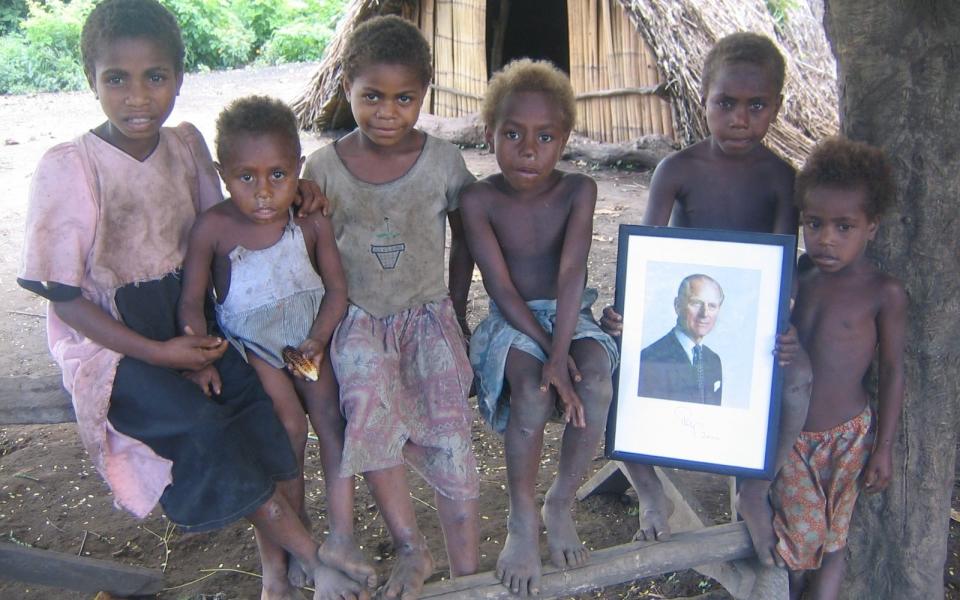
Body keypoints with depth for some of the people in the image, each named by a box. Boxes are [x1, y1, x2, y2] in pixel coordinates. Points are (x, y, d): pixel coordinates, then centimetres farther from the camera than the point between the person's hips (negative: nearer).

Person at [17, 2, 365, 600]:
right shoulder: (68, 168, -16)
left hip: (187, 324, 5)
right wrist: (158, 353, -19)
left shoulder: (187, 144, -1)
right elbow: (63, 295, -13)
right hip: (111, 343, -4)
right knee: (203, 428, -26)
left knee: (264, 396, -19)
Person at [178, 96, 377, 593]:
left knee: (331, 408, -19)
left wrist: (318, 339, -15)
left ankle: (341, 535, -11)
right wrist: (202, 360, -17)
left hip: (306, 336, 2)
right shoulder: (213, 228, -12)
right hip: (248, 343, -2)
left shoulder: (313, 222, -7)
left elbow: (336, 288, 0)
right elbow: (192, 301, -6)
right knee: (289, 420, -20)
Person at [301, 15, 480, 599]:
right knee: (368, 403, -30)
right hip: (358, 318, 0)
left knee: (449, 429, -19)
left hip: (428, 314, 0)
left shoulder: (443, 161, -1)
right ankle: (410, 549, -14)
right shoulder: (323, 167, -1)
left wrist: (456, 314, 10)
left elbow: (464, 240, 11)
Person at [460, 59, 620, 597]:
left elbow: (571, 273, -18)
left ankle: (561, 506, -4)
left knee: (596, 385, -30)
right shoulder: (479, 200, -10)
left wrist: (560, 351, -29)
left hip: (571, 315, 2)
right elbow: (501, 287, -14)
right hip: (512, 322, -1)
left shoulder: (579, 190, -7)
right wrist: (547, 352, -23)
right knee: (533, 393, -32)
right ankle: (522, 520, -8)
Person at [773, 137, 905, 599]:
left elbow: (892, 371, -7)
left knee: (832, 538, 12)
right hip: (789, 434, 3)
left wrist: (884, 448, -4)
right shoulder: (798, 278, -2)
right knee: (794, 532, 14)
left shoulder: (884, 293, -12)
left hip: (845, 436, -3)